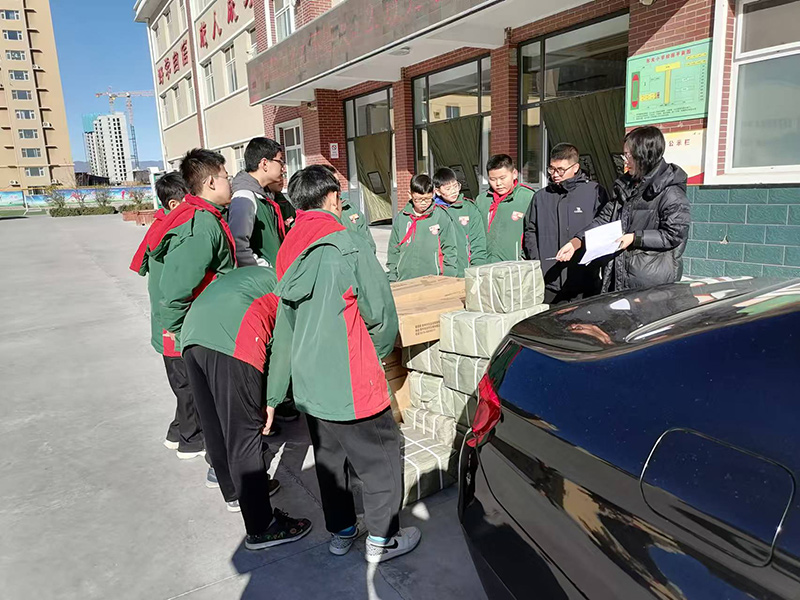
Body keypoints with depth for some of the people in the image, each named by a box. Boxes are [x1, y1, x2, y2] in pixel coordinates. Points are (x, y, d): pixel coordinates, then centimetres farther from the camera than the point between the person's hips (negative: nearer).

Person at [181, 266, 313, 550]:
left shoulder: (259, 274, 36)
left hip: (191, 335, 8)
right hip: (232, 340, -8)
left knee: (215, 424, 20)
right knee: (244, 433, -1)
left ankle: (234, 489, 41)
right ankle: (261, 528, 10)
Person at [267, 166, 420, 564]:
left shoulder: (289, 253, 3)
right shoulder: (349, 246, -16)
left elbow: (284, 330, 9)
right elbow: (381, 314, -10)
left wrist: (273, 396, 17)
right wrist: (377, 354, 11)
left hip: (309, 385, 7)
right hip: (353, 384, -7)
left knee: (329, 460, 22)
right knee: (382, 461, 12)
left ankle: (340, 532, 38)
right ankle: (382, 541, 25)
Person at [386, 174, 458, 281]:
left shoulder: (441, 216, 0)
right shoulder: (400, 218, 6)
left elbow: (450, 249, 2)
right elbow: (393, 251, 12)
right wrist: (393, 278, 8)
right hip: (405, 280, 2)